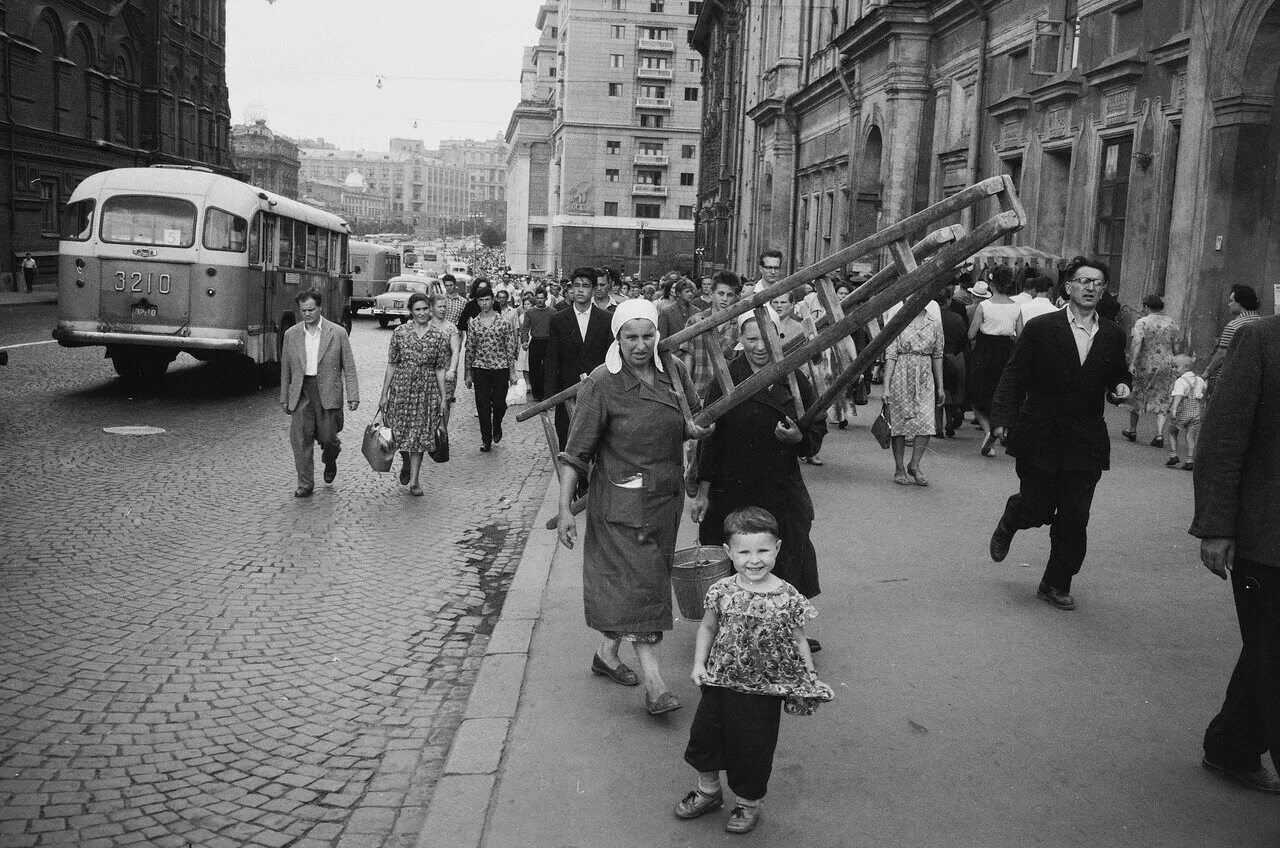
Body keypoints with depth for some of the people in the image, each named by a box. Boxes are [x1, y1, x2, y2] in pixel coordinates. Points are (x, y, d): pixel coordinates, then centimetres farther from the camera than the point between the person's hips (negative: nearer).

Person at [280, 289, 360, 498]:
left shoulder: (338, 333, -1)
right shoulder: (291, 335, 7)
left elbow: (349, 367, 0)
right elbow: (286, 369, 13)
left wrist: (353, 396, -7)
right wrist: (284, 398, 13)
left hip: (328, 393, -2)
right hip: (301, 394, 2)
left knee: (327, 437, 2)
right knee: (300, 439, -4)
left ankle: (330, 461, 37)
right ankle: (305, 485, 5)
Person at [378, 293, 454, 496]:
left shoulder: (439, 335, 1)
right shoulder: (400, 332, -1)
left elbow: (440, 369, 3)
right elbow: (392, 364, 2)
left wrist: (444, 398, 1)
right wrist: (384, 394, 1)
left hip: (427, 390, 0)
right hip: (401, 388, 0)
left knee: (420, 436, 2)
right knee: (399, 432, 4)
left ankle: (414, 481, 12)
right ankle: (406, 463, 36)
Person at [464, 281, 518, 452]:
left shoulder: (504, 323, 0)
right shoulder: (473, 323, 5)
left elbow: (510, 349, 1)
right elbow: (469, 349, 8)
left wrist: (512, 372, -2)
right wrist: (468, 373, 7)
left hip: (500, 368, -1)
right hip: (480, 369, 1)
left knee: (499, 403, 0)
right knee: (483, 406, 1)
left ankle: (497, 427, 32)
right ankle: (486, 440, 12)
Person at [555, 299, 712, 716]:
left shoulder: (672, 370, 3)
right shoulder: (601, 384, -14)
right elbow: (577, 450, -12)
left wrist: (696, 429, -5)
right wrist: (565, 507, -16)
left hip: (665, 496, 6)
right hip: (622, 500, -6)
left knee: (637, 579, 15)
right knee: (638, 580, -9)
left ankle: (607, 653, 33)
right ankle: (654, 683, -7)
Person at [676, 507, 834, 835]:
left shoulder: (787, 598, -14)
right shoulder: (722, 591, -9)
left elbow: (798, 641, -2)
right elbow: (708, 627, 6)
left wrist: (811, 681, -3)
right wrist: (699, 663, -5)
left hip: (763, 691, -3)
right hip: (719, 682, 3)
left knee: (753, 747, 11)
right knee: (704, 736, 17)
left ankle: (749, 803, 38)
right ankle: (708, 789, 44)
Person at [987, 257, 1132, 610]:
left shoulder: (1113, 336, 6)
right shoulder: (1040, 328, -4)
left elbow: (1120, 374, 22)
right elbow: (1014, 376, -5)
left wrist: (1121, 386, -2)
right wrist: (1003, 418, -15)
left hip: (1086, 444, 3)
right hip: (1040, 438, -3)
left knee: (1074, 521, 3)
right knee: (1036, 508, 1)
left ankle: (1056, 584, 18)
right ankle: (1007, 525, 37)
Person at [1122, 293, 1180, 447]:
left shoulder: (1142, 322, -9)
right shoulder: (1171, 323, 5)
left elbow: (1136, 343, -21)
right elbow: (1177, 345, 6)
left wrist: (1132, 363, -24)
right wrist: (1174, 363, 17)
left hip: (1144, 365, -3)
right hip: (1166, 366, 3)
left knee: (1136, 396, 14)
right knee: (1162, 400, 5)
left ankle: (1132, 431, 25)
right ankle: (1160, 434, -8)